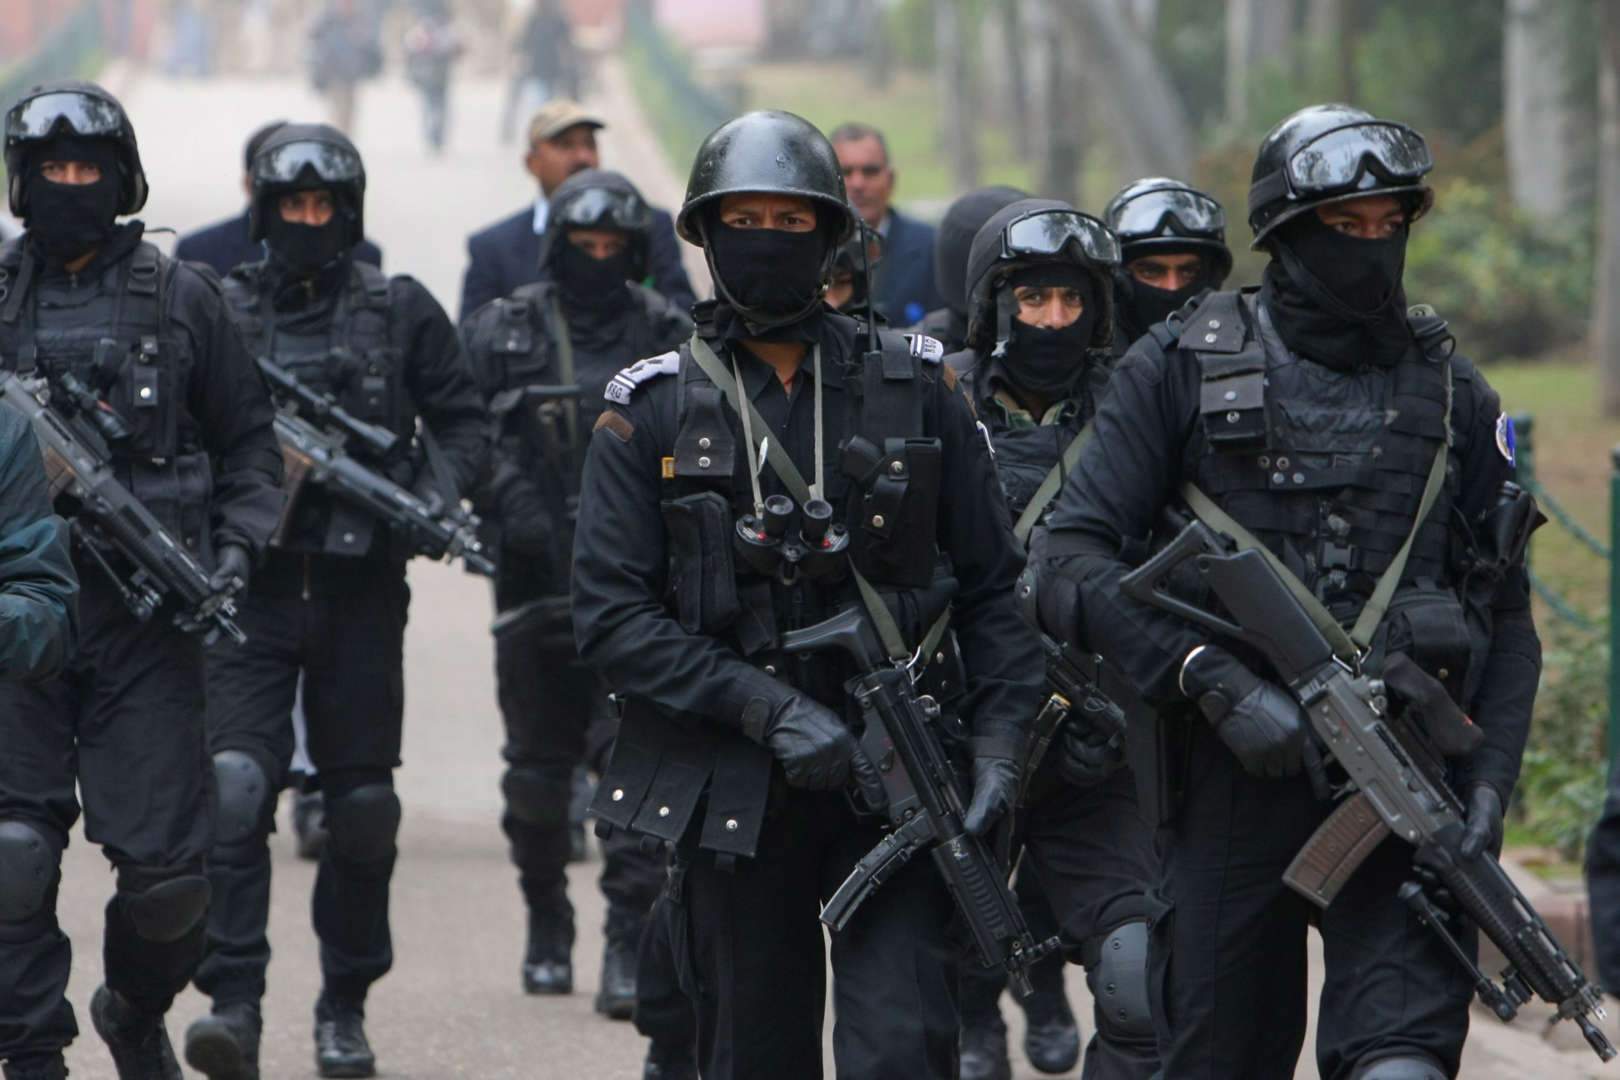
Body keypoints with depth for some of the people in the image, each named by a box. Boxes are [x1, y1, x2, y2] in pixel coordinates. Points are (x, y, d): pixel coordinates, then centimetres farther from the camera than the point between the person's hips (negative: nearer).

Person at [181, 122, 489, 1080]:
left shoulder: (403, 312, 5)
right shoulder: (223, 312, 6)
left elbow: (463, 423, 10)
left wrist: (433, 499, -7)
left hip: (362, 588, 1)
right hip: (250, 582, -1)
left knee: (362, 805, 6)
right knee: (234, 787, -15)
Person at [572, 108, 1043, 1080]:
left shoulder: (915, 390, 6)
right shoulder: (652, 414, 3)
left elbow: (994, 588, 7)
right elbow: (611, 616, -4)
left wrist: (999, 744, -7)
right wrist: (766, 709, -15)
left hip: (896, 781, -1)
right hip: (735, 796, 1)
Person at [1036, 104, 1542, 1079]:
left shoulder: (1454, 394, 10)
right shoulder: (1182, 369, 3)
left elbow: (1507, 617, 12)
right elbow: (1077, 561, -4)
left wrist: (1489, 781, -3)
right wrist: (1210, 677, -18)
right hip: (1237, 777, 0)